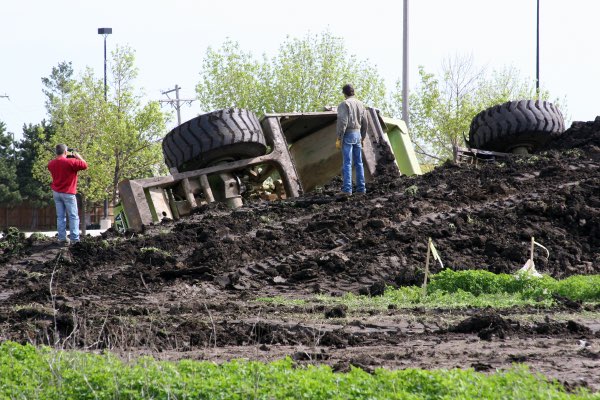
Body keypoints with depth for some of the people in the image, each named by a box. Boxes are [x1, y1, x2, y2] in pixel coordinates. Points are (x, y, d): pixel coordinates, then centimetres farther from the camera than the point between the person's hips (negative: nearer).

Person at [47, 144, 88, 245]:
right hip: (68, 193, -5)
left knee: (60, 216, 7)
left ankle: (62, 239, 3)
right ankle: (75, 239, -7)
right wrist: (78, 156, 2)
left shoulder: (51, 164, 3)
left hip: (56, 193, 5)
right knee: (73, 217, -1)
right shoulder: (70, 162, -16)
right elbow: (85, 165, -13)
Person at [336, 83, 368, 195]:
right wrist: (362, 138, 21)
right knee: (358, 163, 11)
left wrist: (339, 139, -15)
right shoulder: (360, 104, 10)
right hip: (357, 134, 6)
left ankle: (347, 189, -12)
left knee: (347, 163, -8)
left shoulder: (344, 104, -11)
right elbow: (365, 123, 12)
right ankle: (361, 188, 10)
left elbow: (342, 123, -18)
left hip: (347, 135, -6)